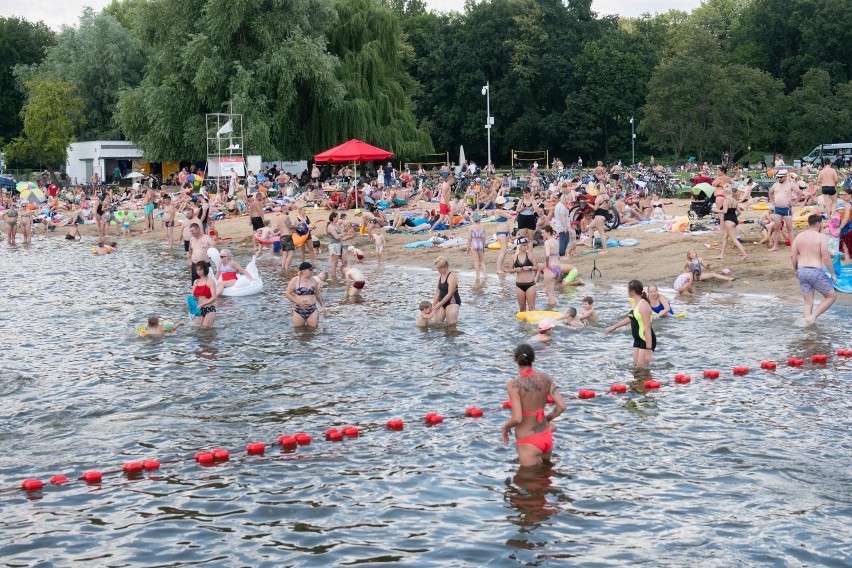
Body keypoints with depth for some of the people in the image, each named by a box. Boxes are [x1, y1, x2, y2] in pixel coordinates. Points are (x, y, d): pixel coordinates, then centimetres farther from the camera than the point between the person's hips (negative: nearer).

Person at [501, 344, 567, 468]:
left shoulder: (514, 384, -20)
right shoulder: (545, 378, -5)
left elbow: (517, 418, -25)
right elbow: (561, 406, -7)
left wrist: (506, 426, -3)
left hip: (528, 444, -5)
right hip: (546, 437, 5)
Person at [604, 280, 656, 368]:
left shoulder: (643, 305, -20)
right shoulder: (635, 303, 9)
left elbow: (647, 328, -24)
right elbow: (630, 318, 29)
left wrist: (649, 349, -27)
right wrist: (614, 327, 33)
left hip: (646, 340, -9)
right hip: (638, 340, 9)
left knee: (642, 369, -11)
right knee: (636, 366, 7)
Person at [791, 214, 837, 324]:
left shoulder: (799, 236, 8)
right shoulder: (820, 237, -8)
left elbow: (793, 256, 7)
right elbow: (826, 258, -12)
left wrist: (796, 270, 22)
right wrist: (833, 274, -2)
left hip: (802, 272, 6)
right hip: (815, 272, -6)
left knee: (808, 302, 13)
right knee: (831, 297, 11)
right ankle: (813, 316, -5)